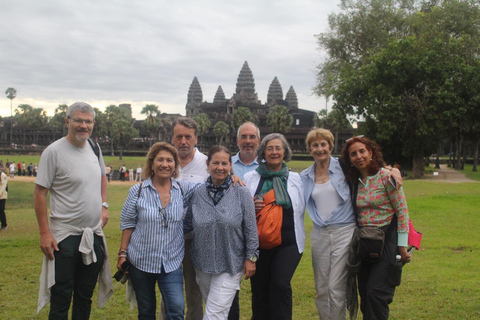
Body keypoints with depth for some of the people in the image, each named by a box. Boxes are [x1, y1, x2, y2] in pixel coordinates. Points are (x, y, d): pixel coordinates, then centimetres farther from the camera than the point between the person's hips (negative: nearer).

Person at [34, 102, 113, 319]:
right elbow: (39, 194, -11)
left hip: (94, 235, 6)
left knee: (85, 295, 16)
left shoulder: (95, 148, 7)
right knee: (61, 298, 1)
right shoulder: (53, 152, -12)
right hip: (64, 236, -6)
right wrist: (44, 232, -16)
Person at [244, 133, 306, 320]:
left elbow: (300, 208, 12)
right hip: (258, 242, 1)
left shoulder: (295, 178, 9)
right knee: (259, 289, 5)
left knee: (280, 284, -17)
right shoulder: (250, 178, 7)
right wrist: (251, 207, -10)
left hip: (288, 242, -1)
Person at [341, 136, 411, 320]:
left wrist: (402, 246, -12)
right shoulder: (355, 181, 9)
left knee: (376, 292, -11)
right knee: (365, 293, 8)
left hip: (387, 239, -6)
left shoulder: (386, 176, -9)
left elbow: (402, 211, -10)